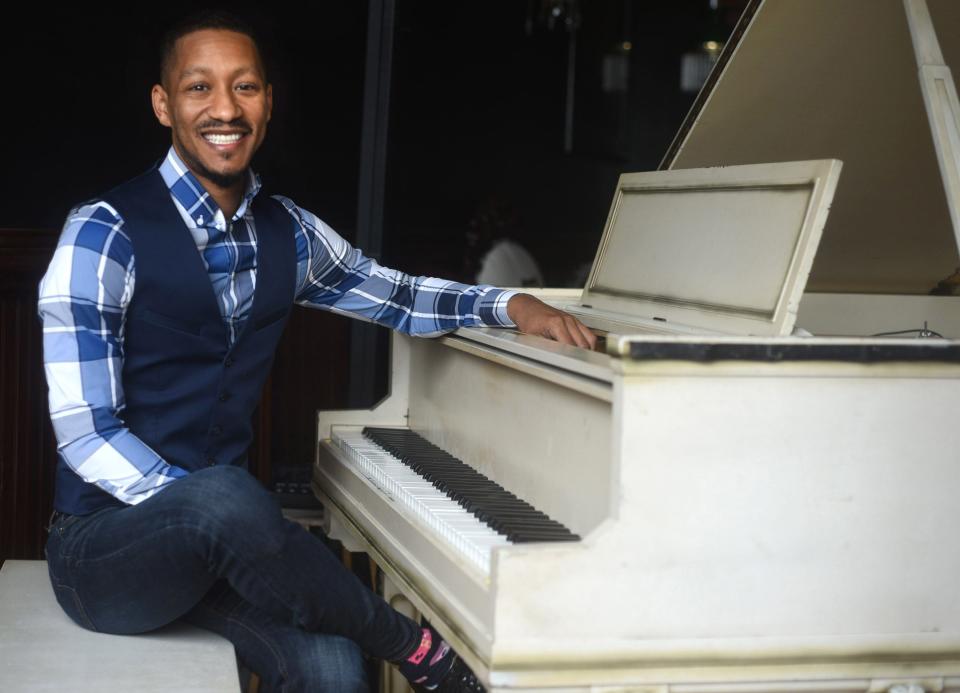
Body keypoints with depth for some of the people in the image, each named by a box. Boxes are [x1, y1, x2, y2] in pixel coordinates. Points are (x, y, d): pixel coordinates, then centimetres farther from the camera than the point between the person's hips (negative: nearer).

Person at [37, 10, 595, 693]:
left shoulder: (287, 233, 7)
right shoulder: (107, 234, -11)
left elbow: (396, 296, 22)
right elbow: (86, 435, -15)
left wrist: (512, 304, 5)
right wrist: (209, 509, -25)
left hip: (214, 535, 4)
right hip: (104, 544, -4)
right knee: (225, 497, -38)